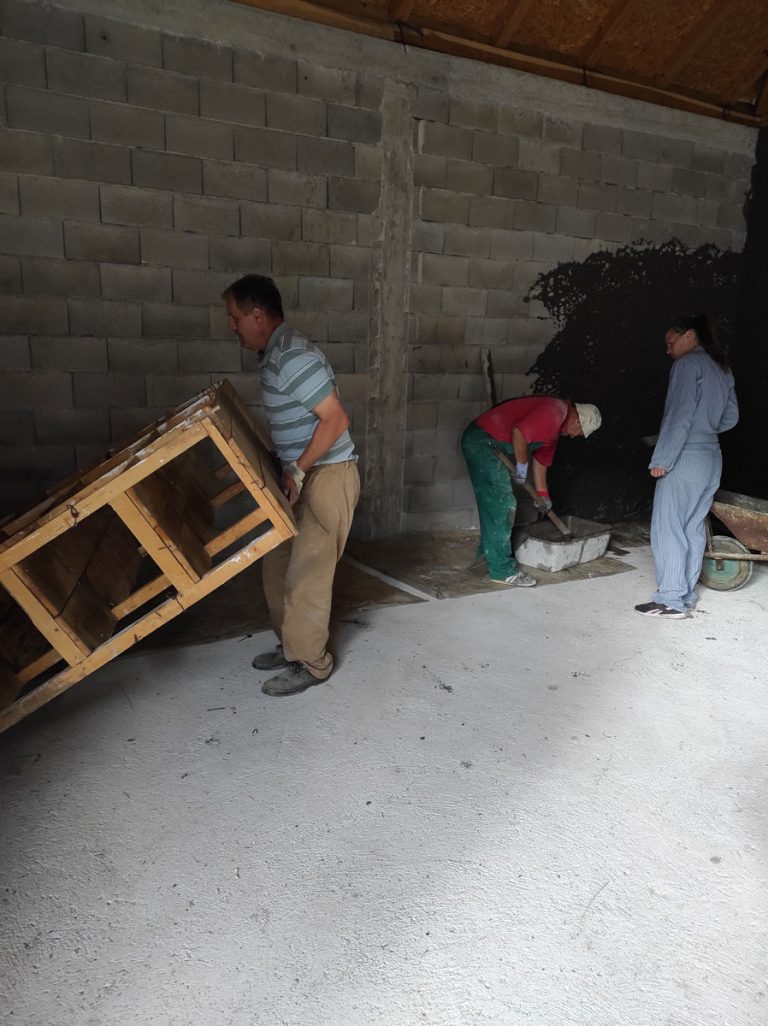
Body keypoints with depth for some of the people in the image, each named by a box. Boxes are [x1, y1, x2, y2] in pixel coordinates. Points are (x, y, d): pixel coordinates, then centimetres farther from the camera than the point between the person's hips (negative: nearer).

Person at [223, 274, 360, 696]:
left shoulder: (294, 358, -19)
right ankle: (293, 645, 29)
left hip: (327, 476, -10)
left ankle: (311, 664, 11)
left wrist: (297, 470, -19)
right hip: (302, 476, 10)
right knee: (277, 562, 15)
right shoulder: (275, 355, 13)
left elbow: (336, 419, -23)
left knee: (306, 572, -4)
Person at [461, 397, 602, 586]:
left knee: (493, 502, 22)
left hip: (482, 442, 10)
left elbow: (541, 459, 27)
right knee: (502, 506, -7)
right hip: (482, 441, -10)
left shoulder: (555, 425, 18)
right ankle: (502, 570, -1)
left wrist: (542, 494, 30)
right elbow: (519, 432, -28)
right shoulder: (553, 414, -16)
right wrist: (522, 465, -14)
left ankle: (488, 549, 40)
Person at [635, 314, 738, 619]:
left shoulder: (689, 364, -9)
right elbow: (731, 416, 20)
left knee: (668, 530, -4)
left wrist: (661, 460, -17)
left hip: (685, 459, -9)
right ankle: (686, 595, 17)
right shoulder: (722, 368, 16)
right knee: (693, 529, 12)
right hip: (711, 459, 9)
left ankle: (671, 600, -1)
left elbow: (680, 416, -17)